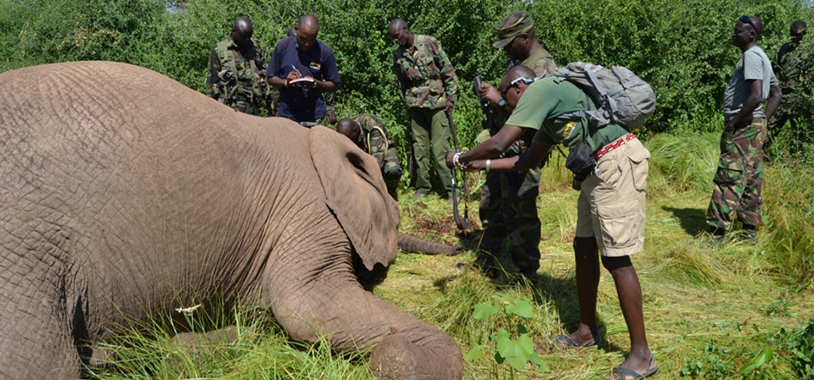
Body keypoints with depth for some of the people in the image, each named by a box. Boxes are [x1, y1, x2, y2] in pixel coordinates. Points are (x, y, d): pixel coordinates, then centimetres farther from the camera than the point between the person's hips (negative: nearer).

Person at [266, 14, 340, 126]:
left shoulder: (325, 52, -2)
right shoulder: (283, 46, 1)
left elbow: (333, 85, 3)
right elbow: (271, 78, 6)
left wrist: (315, 83, -16)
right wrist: (286, 82, -14)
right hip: (285, 115, 1)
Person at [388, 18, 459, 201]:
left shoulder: (430, 44, -5)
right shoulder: (398, 56, 8)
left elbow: (448, 71, -3)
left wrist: (451, 98, -6)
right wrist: (406, 102, 15)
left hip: (437, 104, -4)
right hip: (415, 108, 4)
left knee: (440, 148, -6)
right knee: (419, 149, 7)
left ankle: (450, 189, 2)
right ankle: (422, 187, 17)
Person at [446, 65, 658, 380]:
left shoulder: (538, 89, -9)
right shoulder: (548, 106, 21)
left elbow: (499, 144, -13)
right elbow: (531, 158, 29)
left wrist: (460, 158, 3)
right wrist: (483, 165, 27)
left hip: (618, 162, -10)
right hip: (600, 168, 10)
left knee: (615, 258, -6)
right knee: (584, 248, 15)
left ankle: (641, 355, 4)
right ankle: (587, 332, 30)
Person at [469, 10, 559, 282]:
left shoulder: (543, 67, -17)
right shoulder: (516, 61, 13)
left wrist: (500, 99, -27)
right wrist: (493, 99, 8)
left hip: (521, 152, -10)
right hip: (504, 149, 10)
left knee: (518, 214, -4)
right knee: (490, 206, 18)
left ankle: (527, 277, 10)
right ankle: (485, 265, 32)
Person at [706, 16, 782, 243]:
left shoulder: (751, 56, -15)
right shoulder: (760, 56, 18)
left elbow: (756, 96, -26)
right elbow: (777, 94, 23)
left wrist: (733, 123, -18)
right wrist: (764, 120, 17)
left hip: (744, 129, -11)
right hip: (755, 127, 11)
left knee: (728, 181, -10)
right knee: (751, 182, 13)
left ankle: (716, 235, -9)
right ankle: (750, 231, 20)